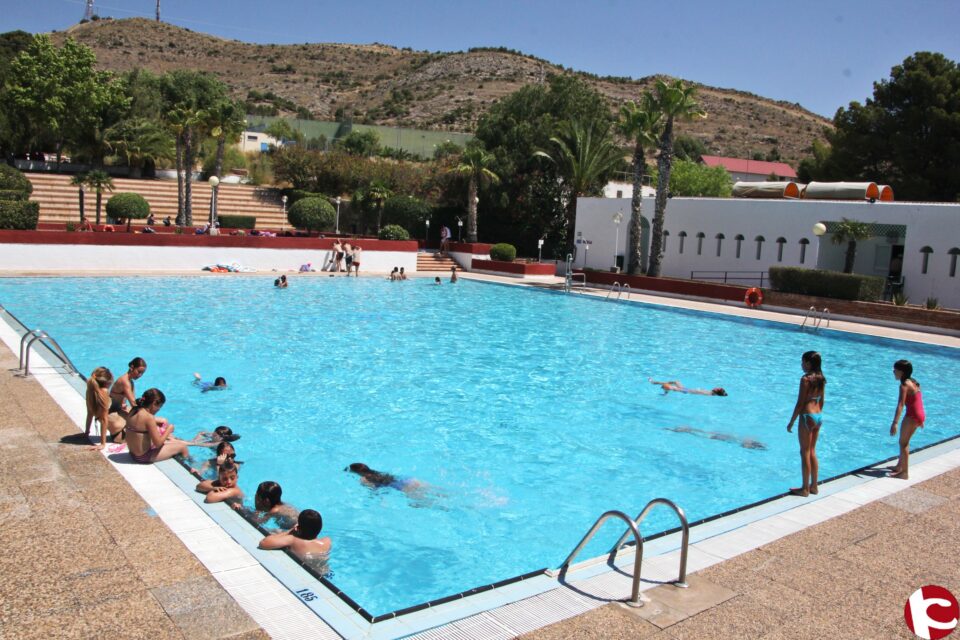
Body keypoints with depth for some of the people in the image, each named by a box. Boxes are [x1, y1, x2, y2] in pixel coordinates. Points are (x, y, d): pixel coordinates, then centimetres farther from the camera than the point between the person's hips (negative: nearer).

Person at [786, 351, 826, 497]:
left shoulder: (806, 379, -16)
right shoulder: (821, 379, 7)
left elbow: (800, 403, -16)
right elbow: (821, 401, 15)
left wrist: (791, 422, -10)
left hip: (808, 417, -8)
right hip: (818, 416, 8)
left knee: (805, 453, 2)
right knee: (812, 452, 17)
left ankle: (805, 489, 8)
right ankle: (814, 486, 24)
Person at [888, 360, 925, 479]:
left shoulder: (904, 385, -17)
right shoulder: (913, 382, 11)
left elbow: (900, 405, -25)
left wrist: (895, 423, -31)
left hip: (912, 416, -9)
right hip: (920, 415, 9)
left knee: (903, 443, 0)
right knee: (905, 441, 22)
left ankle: (904, 473, 3)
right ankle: (900, 466, 35)